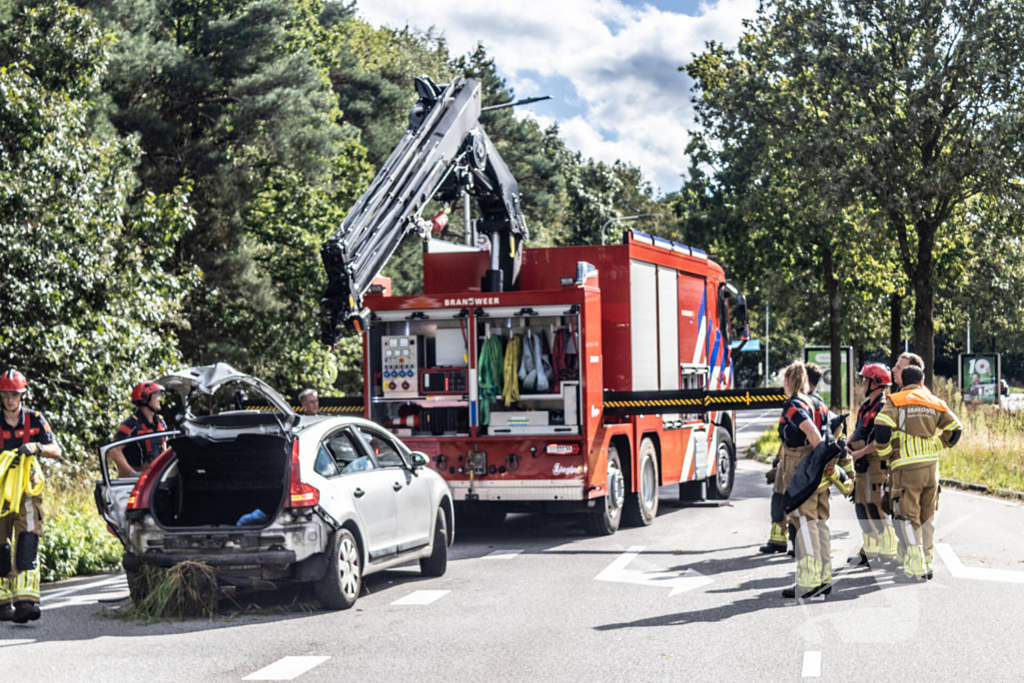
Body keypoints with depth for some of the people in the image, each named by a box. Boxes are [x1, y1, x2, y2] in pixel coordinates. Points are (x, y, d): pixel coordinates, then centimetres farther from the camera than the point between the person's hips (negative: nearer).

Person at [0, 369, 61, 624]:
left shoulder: (35, 419, 5)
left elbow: (56, 451, 3)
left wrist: (36, 447, -18)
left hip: (27, 488, -1)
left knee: (28, 541, -15)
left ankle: (26, 600, -23)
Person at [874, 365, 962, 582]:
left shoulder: (895, 401, -2)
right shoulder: (935, 403, 13)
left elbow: (882, 427, -16)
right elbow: (955, 430, 17)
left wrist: (886, 454, -2)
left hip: (907, 467, -5)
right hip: (931, 466, 5)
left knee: (908, 517, -3)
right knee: (927, 516, 14)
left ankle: (915, 568, -7)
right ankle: (926, 563, 19)